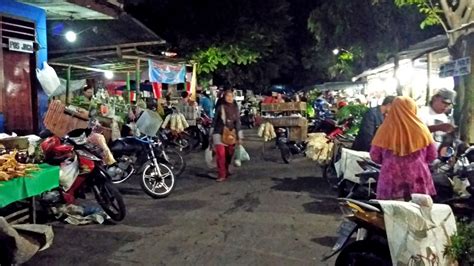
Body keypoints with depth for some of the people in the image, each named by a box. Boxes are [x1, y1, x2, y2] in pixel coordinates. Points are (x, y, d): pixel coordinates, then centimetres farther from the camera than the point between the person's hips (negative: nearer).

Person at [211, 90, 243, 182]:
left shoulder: (235, 108, 5)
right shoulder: (220, 107, -2)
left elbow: (238, 122, 7)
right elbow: (214, 120, 4)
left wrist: (239, 137, 5)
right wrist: (211, 134, 5)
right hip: (219, 133, -3)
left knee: (229, 155, 8)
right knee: (220, 154, -13)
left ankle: (226, 172, 27)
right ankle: (221, 175, -7)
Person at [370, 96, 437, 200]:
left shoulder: (385, 130, -5)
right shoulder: (421, 129, -3)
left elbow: (375, 156, 2)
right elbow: (432, 156, 6)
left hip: (391, 182, -1)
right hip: (417, 182, 1)